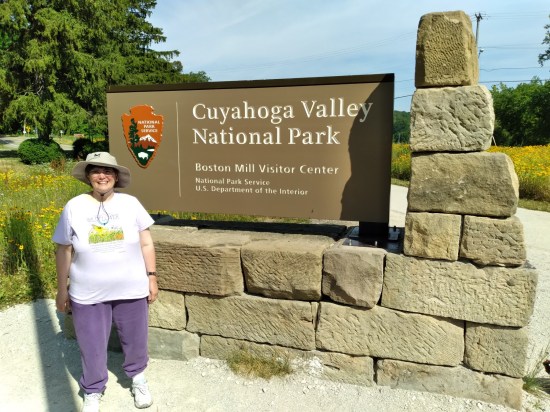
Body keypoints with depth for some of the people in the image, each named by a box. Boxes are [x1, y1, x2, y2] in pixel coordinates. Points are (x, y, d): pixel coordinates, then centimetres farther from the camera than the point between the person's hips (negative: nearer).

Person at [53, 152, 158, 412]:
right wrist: (62, 289, 2)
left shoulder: (131, 204, -5)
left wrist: (152, 277, -1)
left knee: (135, 339, 17)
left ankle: (138, 378, 45)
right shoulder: (74, 207, -7)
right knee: (91, 345, 14)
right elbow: (63, 251, -1)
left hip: (131, 289, 1)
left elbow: (146, 244, 0)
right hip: (87, 294, 0)